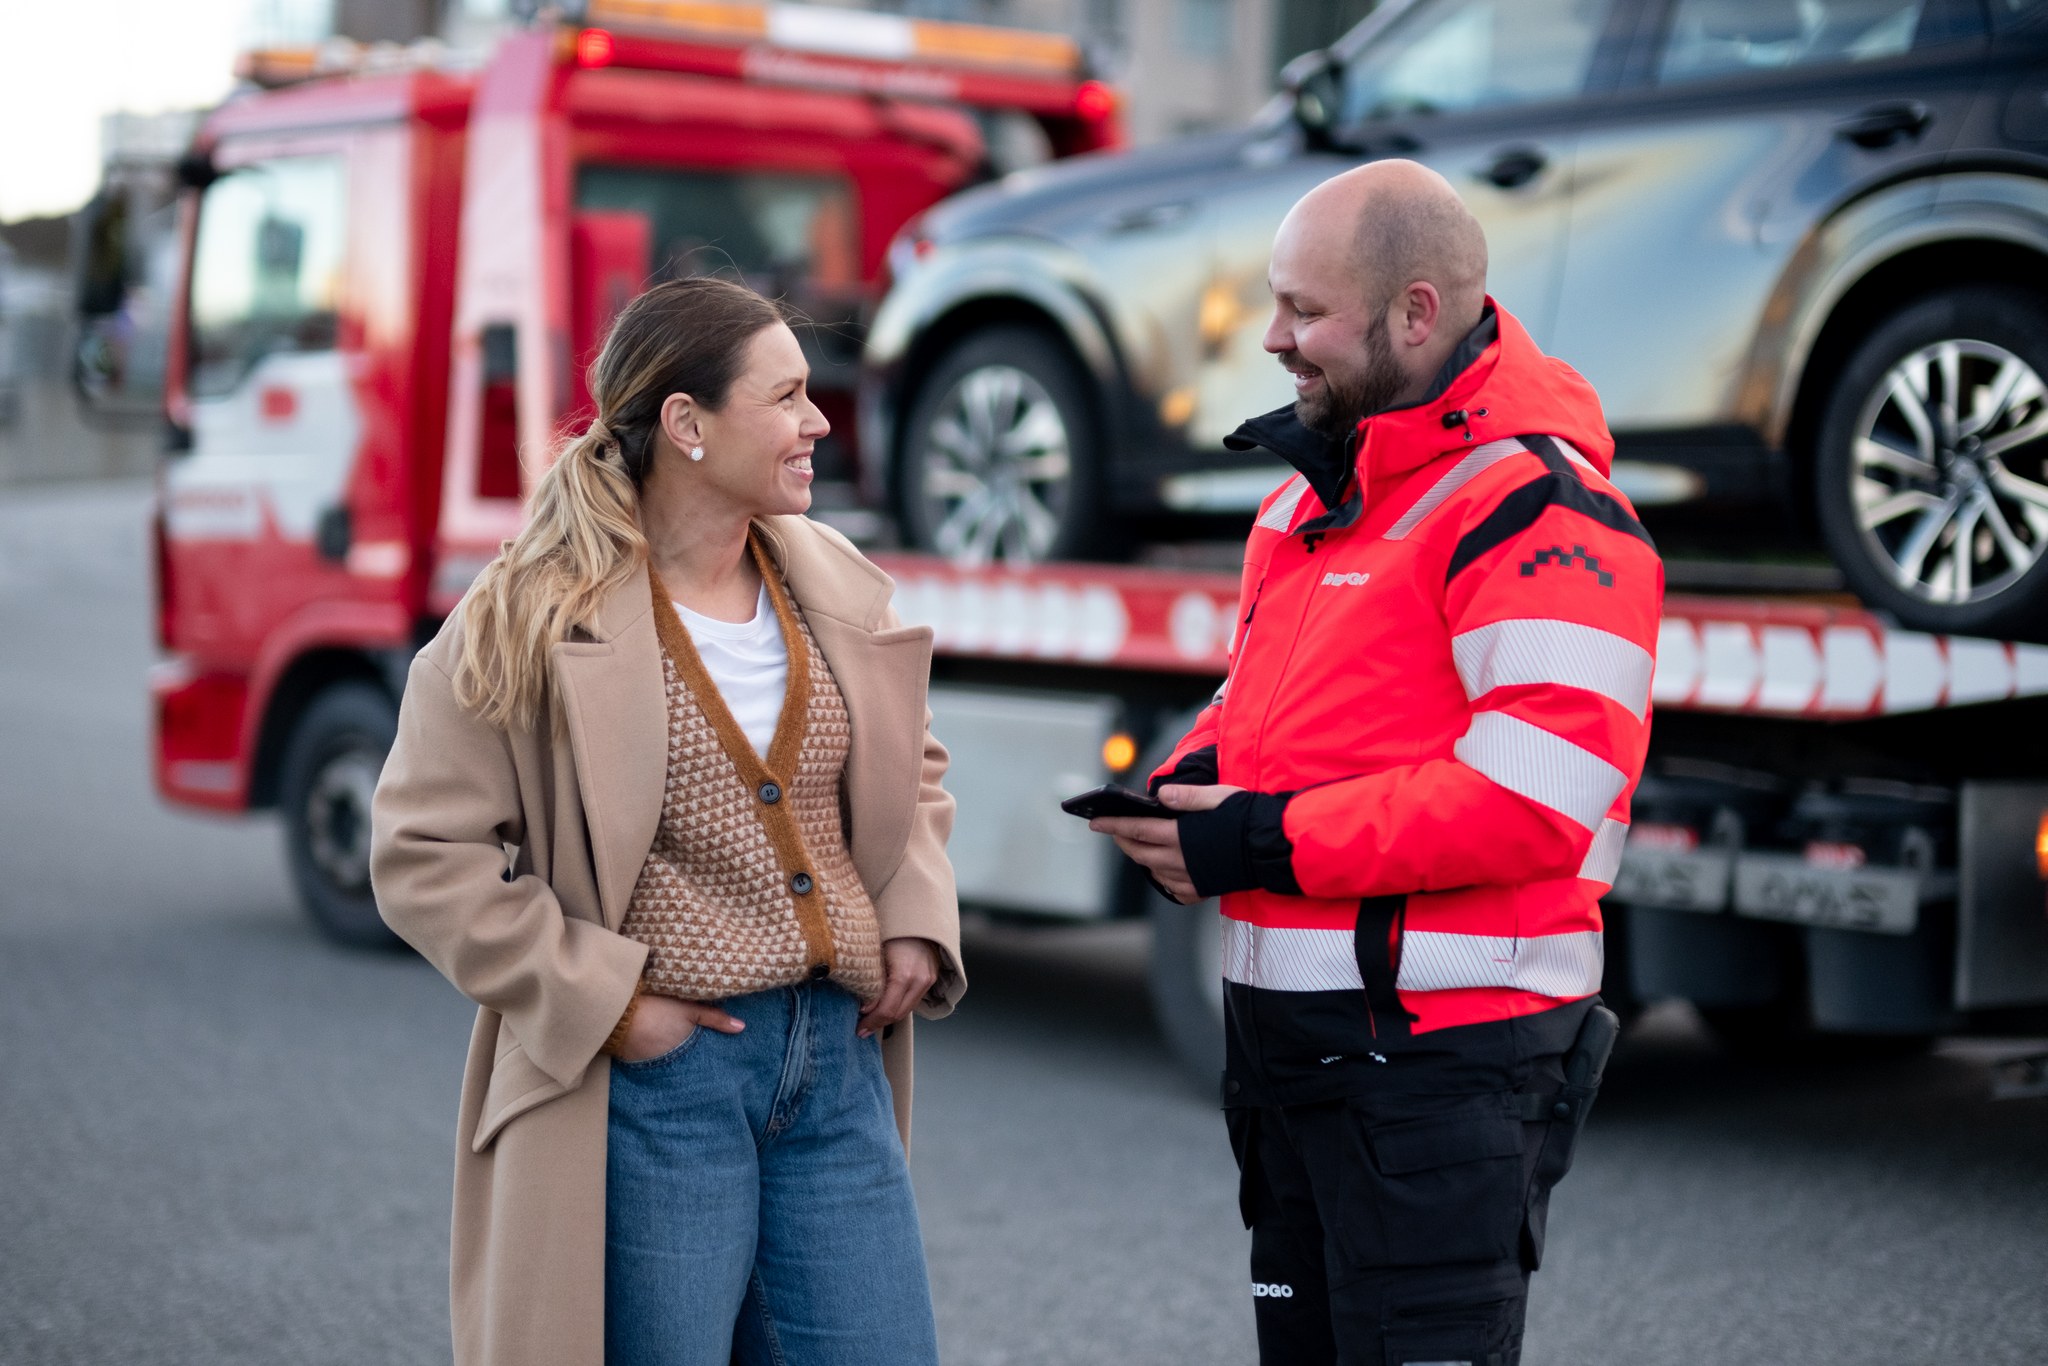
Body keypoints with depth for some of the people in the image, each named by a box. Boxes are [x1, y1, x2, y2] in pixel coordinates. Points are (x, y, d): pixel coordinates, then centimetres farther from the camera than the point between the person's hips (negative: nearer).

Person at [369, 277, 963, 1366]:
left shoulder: (836, 590, 9)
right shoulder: (531, 621, -9)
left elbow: (911, 770, 24)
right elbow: (425, 852, -9)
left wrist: (917, 924, 7)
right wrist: (602, 1002, -13)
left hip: (836, 1062, 6)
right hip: (650, 1081, -5)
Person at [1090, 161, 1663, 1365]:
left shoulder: (1538, 513, -17)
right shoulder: (1314, 490, 14)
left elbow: (1531, 802, -25)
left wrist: (1270, 842, -21)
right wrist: (1194, 780, 3)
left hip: (1441, 1060, -10)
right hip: (1289, 1039, 10)